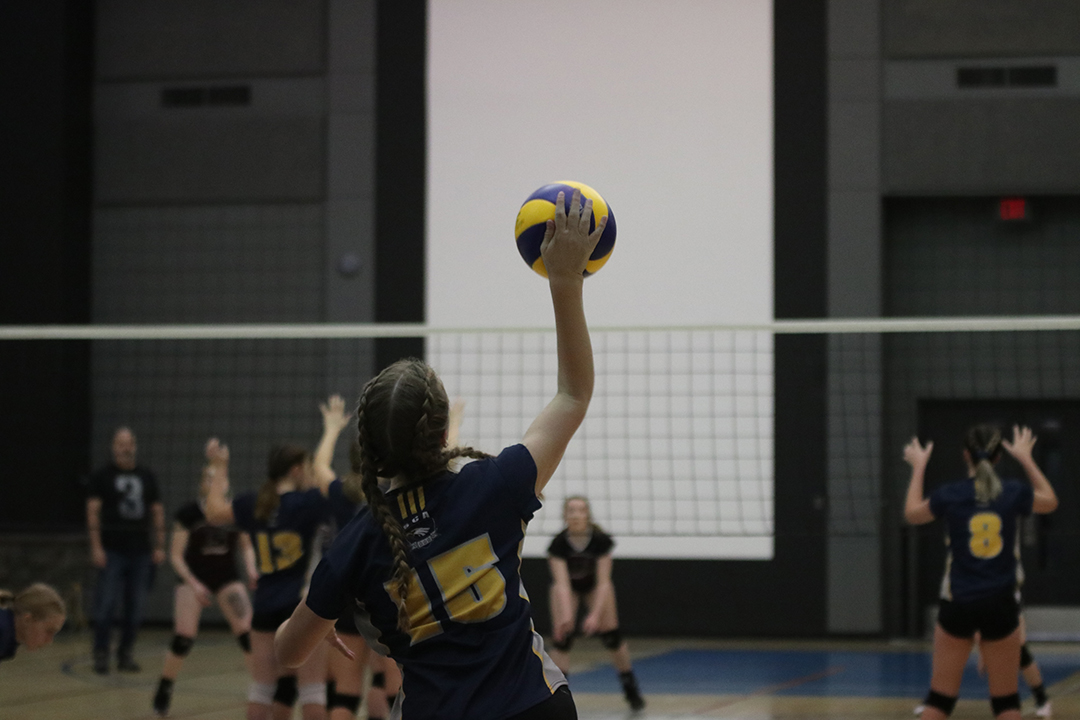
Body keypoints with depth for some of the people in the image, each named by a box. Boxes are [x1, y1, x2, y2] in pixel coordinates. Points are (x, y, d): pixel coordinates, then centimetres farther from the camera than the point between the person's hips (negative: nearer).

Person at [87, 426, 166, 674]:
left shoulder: (146, 476, 14)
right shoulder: (102, 476, 2)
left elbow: (157, 511, 15)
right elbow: (92, 511, -2)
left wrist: (159, 546, 8)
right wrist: (96, 547, -11)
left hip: (141, 551, 4)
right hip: (112, 550, -4)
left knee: (135, 607, 4)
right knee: (106, 603, -7)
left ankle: (126, 654, 13)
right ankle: (101, 654, 1)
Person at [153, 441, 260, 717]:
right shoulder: (188, 514, -12)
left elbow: (246, 546, 7)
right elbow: (176, 555, -9)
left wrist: (251, 569, -12)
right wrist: (194, 583, -19)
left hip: (227, 579, 2)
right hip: (193, 579, -2)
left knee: (248, 633, -12)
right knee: (183, 637, -12)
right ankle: (162, 694, 8)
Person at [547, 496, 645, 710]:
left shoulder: (600, 540, -33)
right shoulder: (559, 544, -34)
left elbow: (603, 583, -33)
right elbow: (562, 584, -40)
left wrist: (596, 614, -44)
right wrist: (566, 615, -53)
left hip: (594, 584, 0)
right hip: (568, 586, 0)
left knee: (611, 635, -3)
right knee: (561, 638, -15)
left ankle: (631, 689, 15)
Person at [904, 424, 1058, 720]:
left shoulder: (950, 495, -7)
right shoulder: (1013, 493, -5)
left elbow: (912, 513, 15)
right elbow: (1050, 501, 19)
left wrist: (918, 468, 26)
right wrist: (1026, 459, 28)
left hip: (958, 605, 0)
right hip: (1000, 606, 0)